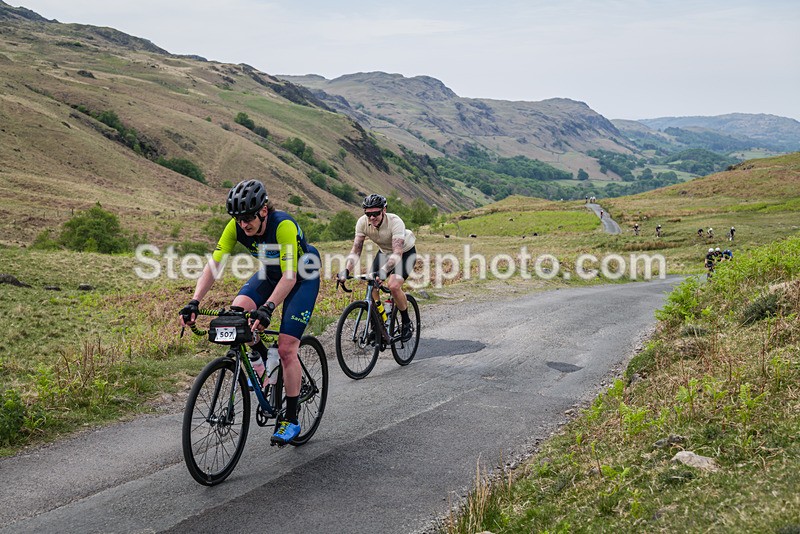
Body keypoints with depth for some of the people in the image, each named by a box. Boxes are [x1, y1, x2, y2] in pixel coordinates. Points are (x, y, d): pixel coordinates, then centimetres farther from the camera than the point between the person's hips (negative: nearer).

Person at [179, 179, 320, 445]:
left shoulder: (283, 226, -36)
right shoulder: (236, 227, -21)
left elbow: (289, 277, -38)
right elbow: (213, 265, -22)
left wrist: (267, 309, -51)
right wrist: (194, 302, -35)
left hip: (303, 277, -6)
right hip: (270, 273, 6)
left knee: (286, 349, -13)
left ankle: (291, 419, 0)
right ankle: (262, 359, 7)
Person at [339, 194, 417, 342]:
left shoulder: (395, 222, -37)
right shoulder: (362, 222, -23)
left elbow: (397, 253, -45)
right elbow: (356, 250, -23)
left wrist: (383, 271, -60)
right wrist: (346, 270, -39)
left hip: (405, 252, -5)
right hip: (385, 252, 5)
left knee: (393, 285, -25)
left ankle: (407, 323, -3)